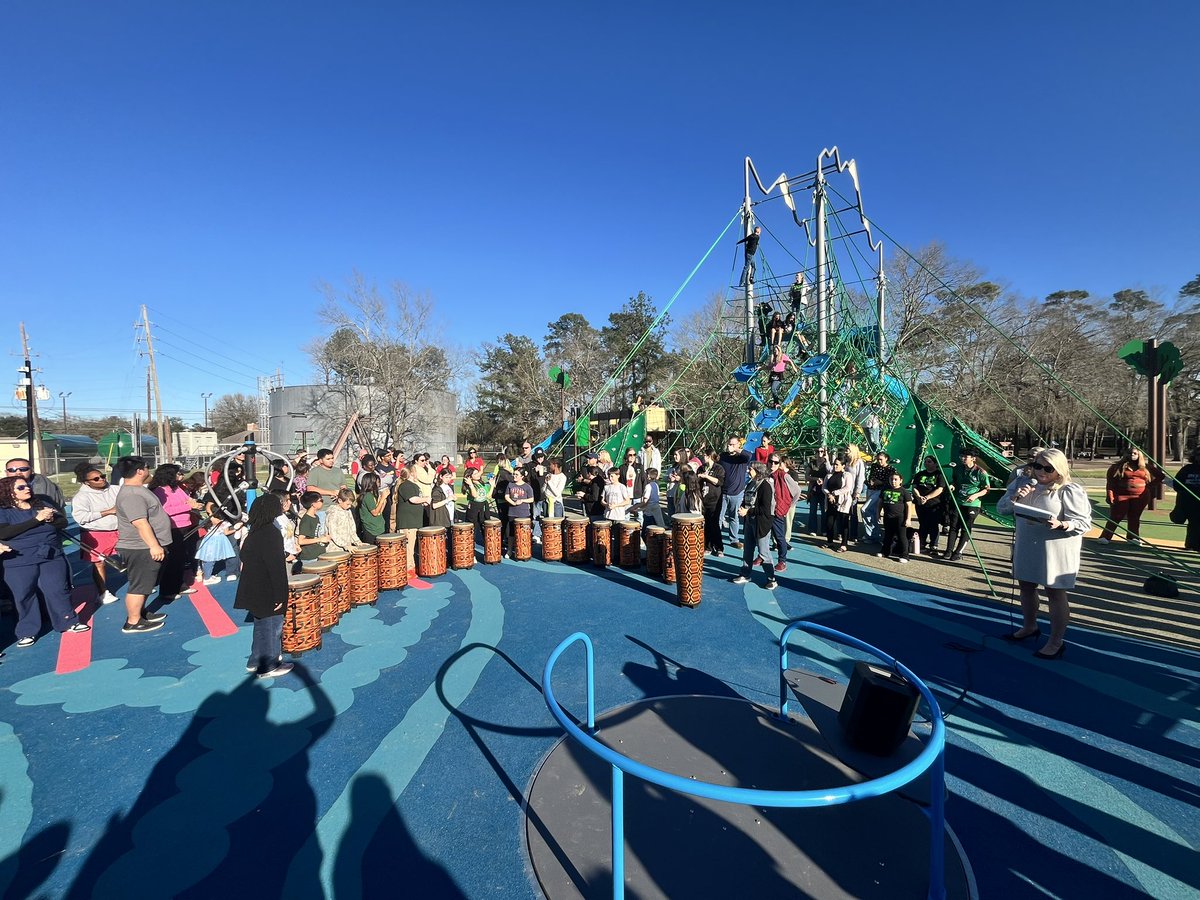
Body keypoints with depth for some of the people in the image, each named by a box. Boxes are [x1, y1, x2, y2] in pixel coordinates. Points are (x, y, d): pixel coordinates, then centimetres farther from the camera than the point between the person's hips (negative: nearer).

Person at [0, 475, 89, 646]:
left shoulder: (41, 504, 6)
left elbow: (63, 522, 2)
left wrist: (51, 519, -21)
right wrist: (37, 519, -24)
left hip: (52, 557, 2)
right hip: (20, 563, -2)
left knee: (58, 590, 5)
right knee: (24, 595, 7)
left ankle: (69, 622, 16)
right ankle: (27, 632, 21)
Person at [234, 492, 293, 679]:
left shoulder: (254, 531, 5)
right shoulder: (272, 533, -22)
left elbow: (245, 557, 17)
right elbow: (276, 567, -23)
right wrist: (280, 595, -18)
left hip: (254, 589, 9)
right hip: (268, 591, -9)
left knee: (261, 625, 22)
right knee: (272, 627, 5)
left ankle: (256, 661, 33)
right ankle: (269, 667, 16)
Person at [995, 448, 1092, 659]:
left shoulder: (1070, 491, -11)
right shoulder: (1022, 483, 4)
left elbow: (1084, 523, -14)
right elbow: (1001, 509, 2)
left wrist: (1061, 525, -33)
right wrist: (1014, 497, -16)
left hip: (1056, 550, -6)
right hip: (1026, 547, 6)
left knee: (1055, 593, 2)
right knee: (1026, 587, 18)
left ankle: (1056, 642, 13)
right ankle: (1029, 627, 37)